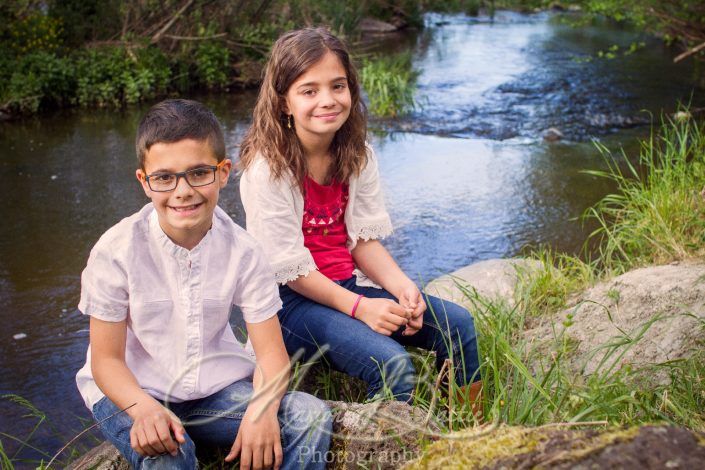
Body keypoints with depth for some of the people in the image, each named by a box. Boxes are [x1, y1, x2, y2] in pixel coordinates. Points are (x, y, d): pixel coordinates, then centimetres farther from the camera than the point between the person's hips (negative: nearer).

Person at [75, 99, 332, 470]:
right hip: (132, 392, -2)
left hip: (216, 388, 3)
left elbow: (270, 350, -10)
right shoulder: (116, 251, -16)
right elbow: (107, 358, -12)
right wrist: (143, 408, -34)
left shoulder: (242, 251, -9)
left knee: (312, 417, -19)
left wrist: (262, 408, -32)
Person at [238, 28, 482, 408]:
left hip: (349, 283, 7)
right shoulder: (268, 168, -19)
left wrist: (401, 287, -16)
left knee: (457, 323, -2)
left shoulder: (357, 155, 0)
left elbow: (364, 239, 2)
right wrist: (359, 307, -24)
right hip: (291, 299, -7)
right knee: (392, 364, -27)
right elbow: (289, 268, -18)